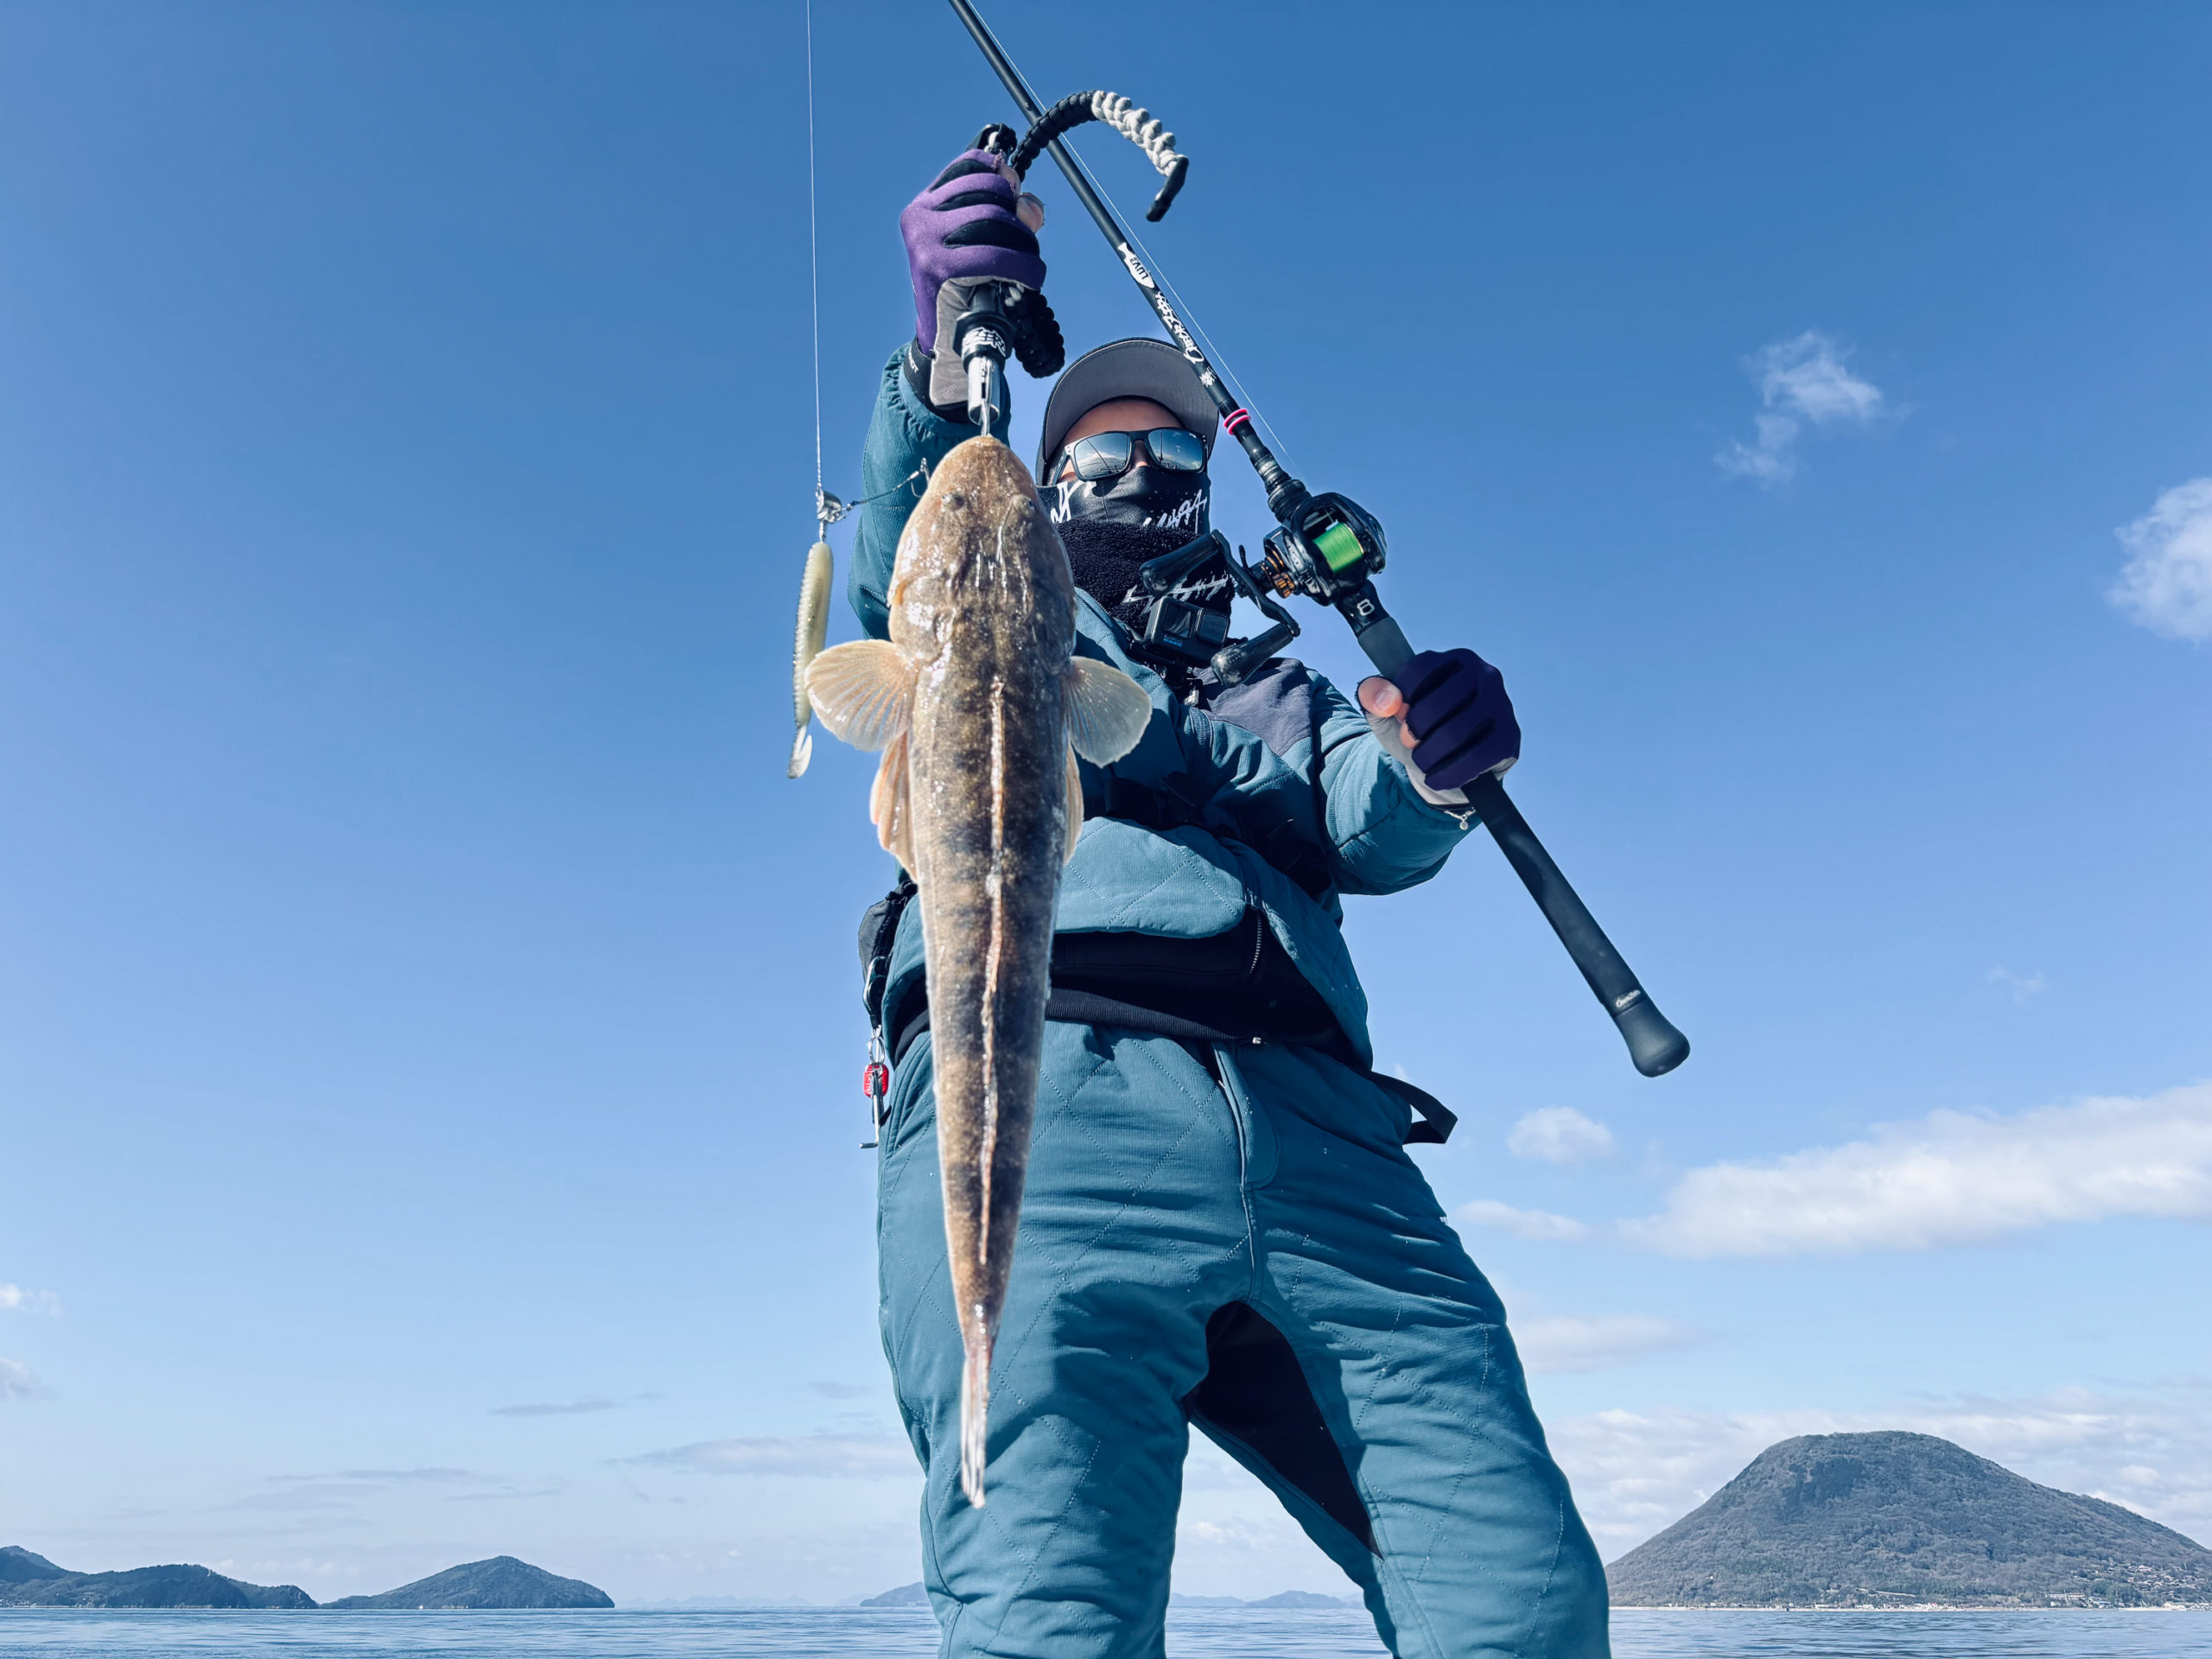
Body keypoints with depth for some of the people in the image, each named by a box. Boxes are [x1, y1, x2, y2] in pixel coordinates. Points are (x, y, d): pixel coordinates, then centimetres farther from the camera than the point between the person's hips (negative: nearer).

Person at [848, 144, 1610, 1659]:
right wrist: (947, 357, -16)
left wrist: (1426, 763, -12)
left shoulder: (1280, 691, 34)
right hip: (1035, 1095, -2)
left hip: (1314, 1131, 3)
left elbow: (1370, 834, 12)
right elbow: (905, 574, 3)